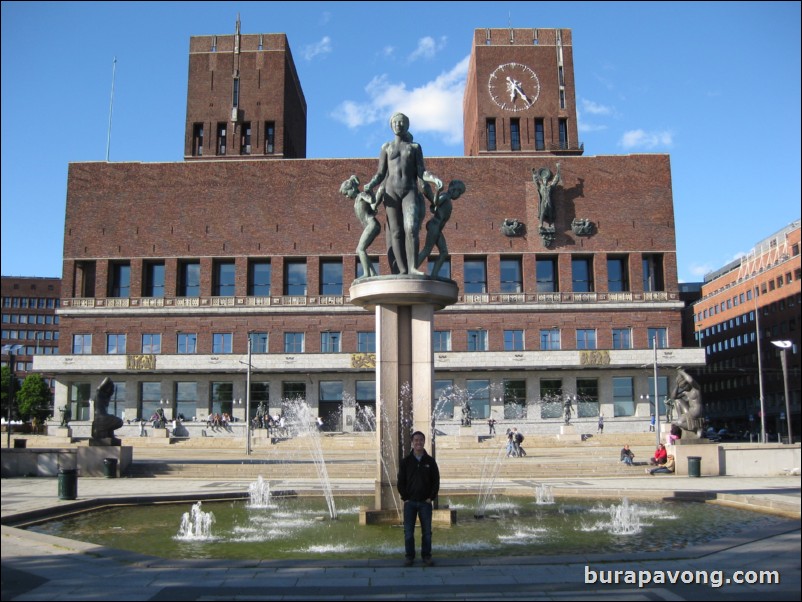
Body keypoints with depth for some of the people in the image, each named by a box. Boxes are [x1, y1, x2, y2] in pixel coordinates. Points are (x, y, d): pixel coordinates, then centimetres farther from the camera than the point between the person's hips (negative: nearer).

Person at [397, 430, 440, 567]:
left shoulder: (430, 461, 2)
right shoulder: (406, 461, 2)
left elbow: (436, 481, 3)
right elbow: (401, 481, 3)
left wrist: (431, 497, -4)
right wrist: (405, 498, -4)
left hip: (425, 502, 0)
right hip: (410, 502, 0)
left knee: (427, 532, 5)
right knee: (408, 531, 2)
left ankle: (426, 556, 16)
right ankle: (409, 556, 13)